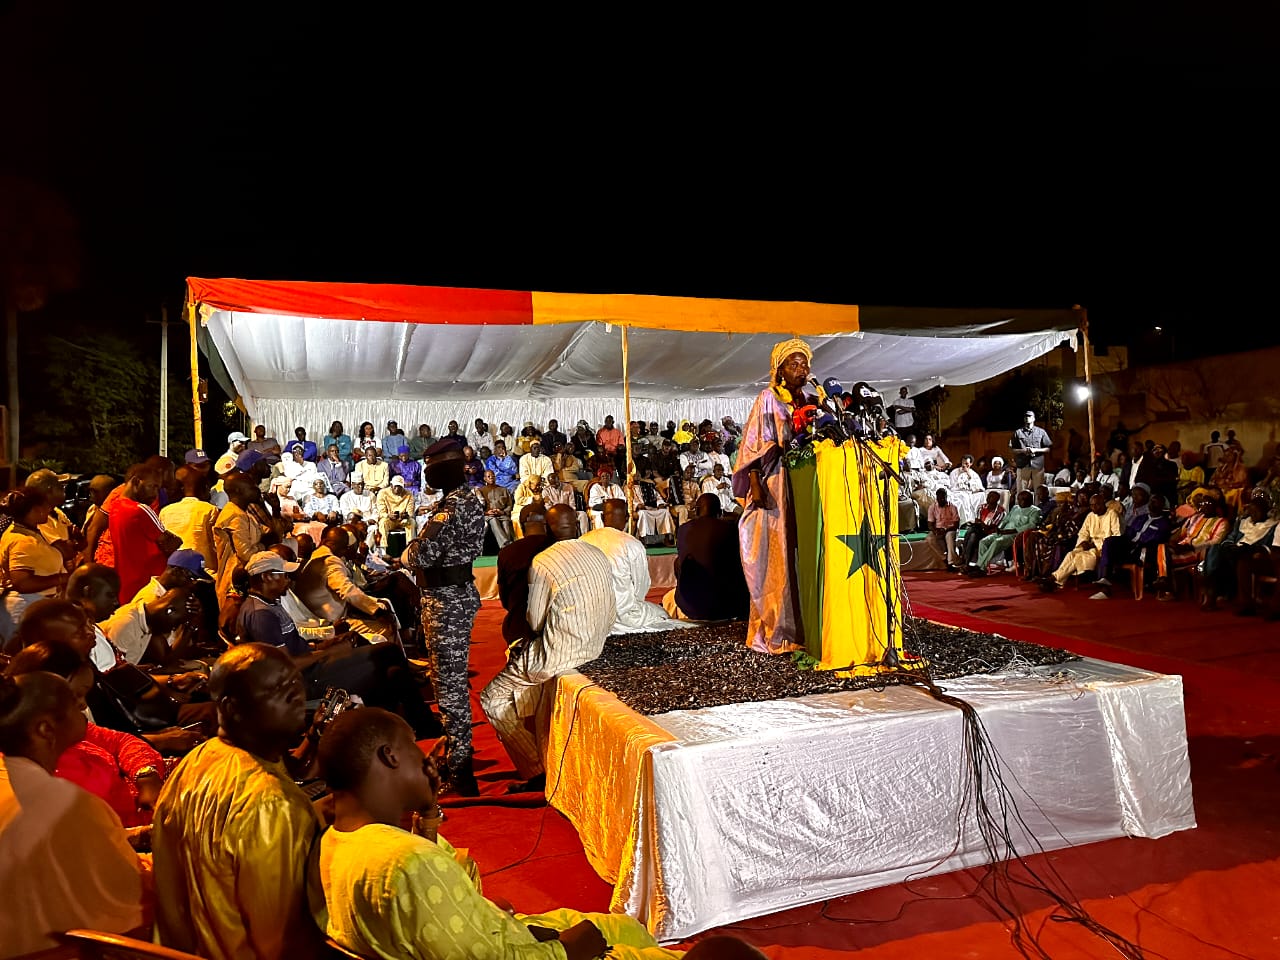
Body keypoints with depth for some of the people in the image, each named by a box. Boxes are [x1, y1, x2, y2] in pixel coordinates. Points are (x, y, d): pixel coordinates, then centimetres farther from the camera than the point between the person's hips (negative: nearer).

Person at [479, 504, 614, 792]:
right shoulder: (599, 556, 3)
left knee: (493, 699, 9)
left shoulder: (542, 563, -15)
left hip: (559, 654, -7)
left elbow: (535, 622, -9)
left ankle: (536, 771, 9)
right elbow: (609, 614, 8)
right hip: (596, 647, 8)